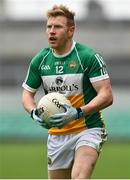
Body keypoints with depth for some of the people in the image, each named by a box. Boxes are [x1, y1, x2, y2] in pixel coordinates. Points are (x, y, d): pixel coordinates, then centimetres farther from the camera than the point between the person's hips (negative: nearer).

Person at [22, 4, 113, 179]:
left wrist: (78, 113, -28)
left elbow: (107, 95, -15)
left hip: (88, 129, -5)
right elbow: (27, 93, 14)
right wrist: (34, 112, -9)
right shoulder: (40, 60, 3)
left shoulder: (89, 57, -12)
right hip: (56, 135, 5)